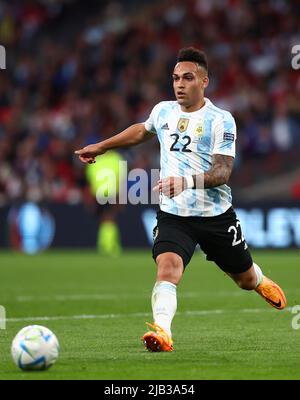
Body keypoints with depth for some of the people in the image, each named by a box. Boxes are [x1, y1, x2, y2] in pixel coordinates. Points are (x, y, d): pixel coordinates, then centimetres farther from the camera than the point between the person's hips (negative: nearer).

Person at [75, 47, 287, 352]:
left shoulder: (221, 120, -11)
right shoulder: (163, 111, 5)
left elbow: (222, 172, -20)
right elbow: (141, 131, 30)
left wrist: (188, 181, -38)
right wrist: (101, 147, 32)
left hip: (216, 215, -2)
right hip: (173, 214, 2)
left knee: (245, 277, 16)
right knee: (167, 265, -27)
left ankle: (262, 283, 54)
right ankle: (162, 332, -40)